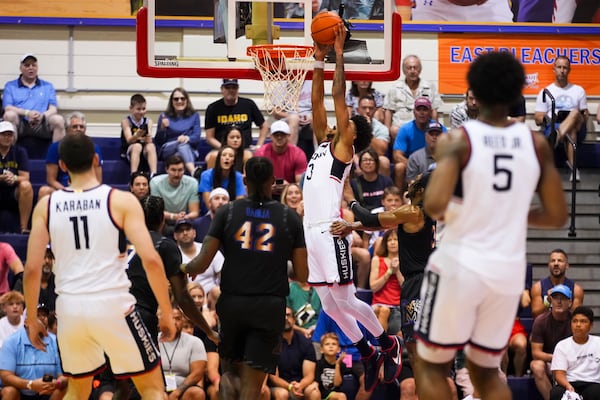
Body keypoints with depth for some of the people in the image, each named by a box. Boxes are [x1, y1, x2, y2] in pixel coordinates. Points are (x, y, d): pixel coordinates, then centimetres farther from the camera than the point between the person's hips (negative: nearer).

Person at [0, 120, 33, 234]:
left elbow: (25, 178, -5)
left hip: (14, 194, 1)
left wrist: (14, 178, -29)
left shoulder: (20, 152, 3)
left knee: (26, 186, -31)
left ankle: (24, 227, -28)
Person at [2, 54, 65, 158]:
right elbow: (7, 108, 2)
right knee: (9, 115, -34)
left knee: (58, 119, -28)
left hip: (41, 125, 1)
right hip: (20, 124, -1)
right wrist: (27, 113, -15)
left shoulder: (47, 86, 21)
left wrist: (42, 115, -15)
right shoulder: (10, 86, 17)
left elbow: (53, 109, 9)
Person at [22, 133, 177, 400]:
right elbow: (150, 259, -11)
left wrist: (32, 320, 13)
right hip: (113, 305, -3)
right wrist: (167, 313, -2)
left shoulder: (46, 205, 5)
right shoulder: (121, 201, -2)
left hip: (70, 308, 3)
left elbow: (32, 269, 1)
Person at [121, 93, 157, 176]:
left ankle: (153, 175, -44)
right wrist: (137, 136, -40)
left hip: (144, 151, 2)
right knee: (137, 146, -34)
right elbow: (129, 140, -17)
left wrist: (147, 138, -35)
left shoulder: (148, 121, 5)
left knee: (151, 146, -30)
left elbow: (149, 140, -10)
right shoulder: (126, 121, -3)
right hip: (129, 150, -2)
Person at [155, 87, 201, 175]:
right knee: (182, 144, -37)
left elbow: (197, 138, 3)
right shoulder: (165, 116, 12)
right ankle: (194, 172, -66)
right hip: (167, 151, -1)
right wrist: (163, 128, -13)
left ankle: (192, 172, -65)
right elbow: (158, 142, 7)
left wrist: (187, 138, -21)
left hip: (190, 150, 1)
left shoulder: (194, 115, 16)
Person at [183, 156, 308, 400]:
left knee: (230, 367, 22)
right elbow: (302, 275, 3)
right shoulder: (290, 218, 3)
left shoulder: (227, 212, 1)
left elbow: (202, 264, -3)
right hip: (270, 306, 0)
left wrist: (185, 268, 18)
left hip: (232, 302, 0)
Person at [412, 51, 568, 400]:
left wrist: (447, 210, 1)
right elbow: (557, 215, 4)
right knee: (486, 371, 20)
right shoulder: (537, 144, 2)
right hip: (509, 272, 4)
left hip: (460, 266, -4)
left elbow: (435, 205, -22)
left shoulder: (458, 141, -10)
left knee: (432, 366, 13)